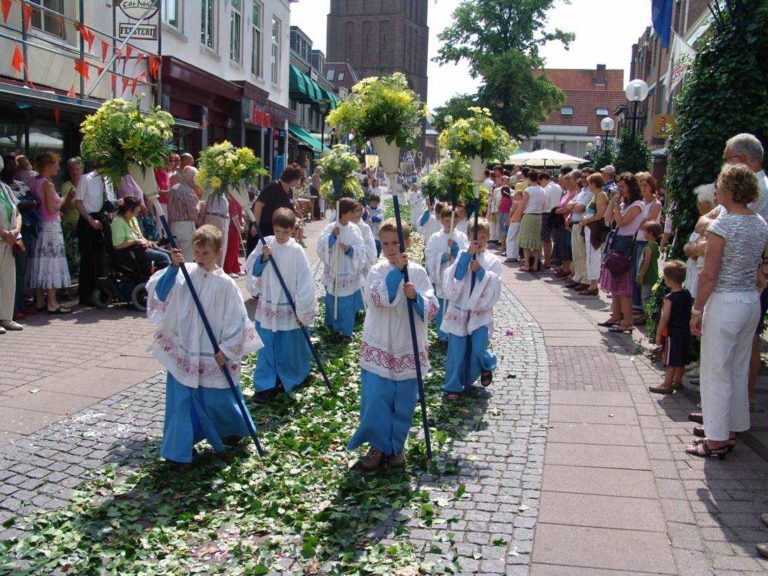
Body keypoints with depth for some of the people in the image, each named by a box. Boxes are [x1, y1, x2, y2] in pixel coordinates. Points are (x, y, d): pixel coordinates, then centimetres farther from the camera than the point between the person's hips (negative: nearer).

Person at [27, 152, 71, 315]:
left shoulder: (33, 182, 10)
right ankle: (52, 304, -4)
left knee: (40, 263, 11)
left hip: (38, 226, 8)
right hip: (50, 226, -8)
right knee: (51, 264, -5)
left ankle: (39, 301, 16)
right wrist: (62, 200, -1)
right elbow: (52, 209, -19)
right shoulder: (47, 184, -13)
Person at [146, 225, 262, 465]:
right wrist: (172, 268, -20)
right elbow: (159, 292, -10)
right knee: (180, 400, 7)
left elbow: (236, 320, -8)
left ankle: (234, 430, 41)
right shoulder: (185, 273, -4)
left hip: (213, 355, -2)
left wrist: (226, 350, -10)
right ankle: (178, 449, 21)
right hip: (183, 351, 3)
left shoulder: (224, 284, -11)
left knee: (217, 400, 12)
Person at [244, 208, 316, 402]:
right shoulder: (265, 244, -2)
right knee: (266, 348, 8)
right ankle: (266, 385, 18)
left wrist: (302, 311, -11)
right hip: (266, 307, 3)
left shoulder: (296, 251, -13)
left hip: (288, 309, -3)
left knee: (288, 349, 8)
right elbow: (251, 270, 2)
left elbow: (305, 282, -12)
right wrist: (262, 258, -16)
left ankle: (290, 380, 31)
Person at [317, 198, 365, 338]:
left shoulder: (354, 229, -3)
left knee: (347, 304, 5)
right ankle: (332, 328, 29)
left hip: (349, 273, 1)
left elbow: (360, 250, -5)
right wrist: (332, 236, -25)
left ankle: (346, 331, 18)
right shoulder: (330, 228, -7)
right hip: (332, 272, 0)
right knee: (332, 301, 11)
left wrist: (350, 249, -22)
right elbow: (321, 247, -13)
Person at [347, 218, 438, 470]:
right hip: (379, 349, -1)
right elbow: (377, 298, -23)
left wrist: (416, 296, -24)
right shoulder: (378, 270, -3)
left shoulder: (418, 272, -1)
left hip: (409, 350, 1)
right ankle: (378, 445, 22)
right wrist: (397, 270, -28)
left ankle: (396, 445, 31)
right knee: (376, 400, 1)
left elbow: (432, 311, -5)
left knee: (404, 403, 10)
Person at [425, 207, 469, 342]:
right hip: (441, 279, -1)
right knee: (442, 309, 10)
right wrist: (443, 257, -20)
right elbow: (430, 258, -6)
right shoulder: (435, 238, -3)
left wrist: (456, 248, -22)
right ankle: (443, 335, 25)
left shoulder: (462, 237, 0)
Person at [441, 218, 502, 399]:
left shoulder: (493, 262, -1)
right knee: (457, 352, 2)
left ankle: (486, 366, 23)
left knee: (479, 351, -12)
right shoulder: (462, 257, -2)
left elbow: (494, 292, -5)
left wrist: (481, 272, -18)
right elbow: (451, 284, -16)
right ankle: (454, 386, 21)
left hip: (481, 313, 0)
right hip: (459, 312, 0)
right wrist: (467, 254, -20)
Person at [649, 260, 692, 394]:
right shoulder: (687, 294, 3)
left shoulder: (670, 298, -20)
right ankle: (677, 381, 29)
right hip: (685, 332, 8)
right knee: (680, 359, 17)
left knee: (670, 361, -1)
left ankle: (667, 384, 3)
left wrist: (658, 334, -12)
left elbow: (665, 318, -19)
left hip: (672, 333, -8)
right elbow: (689, 314, 11)